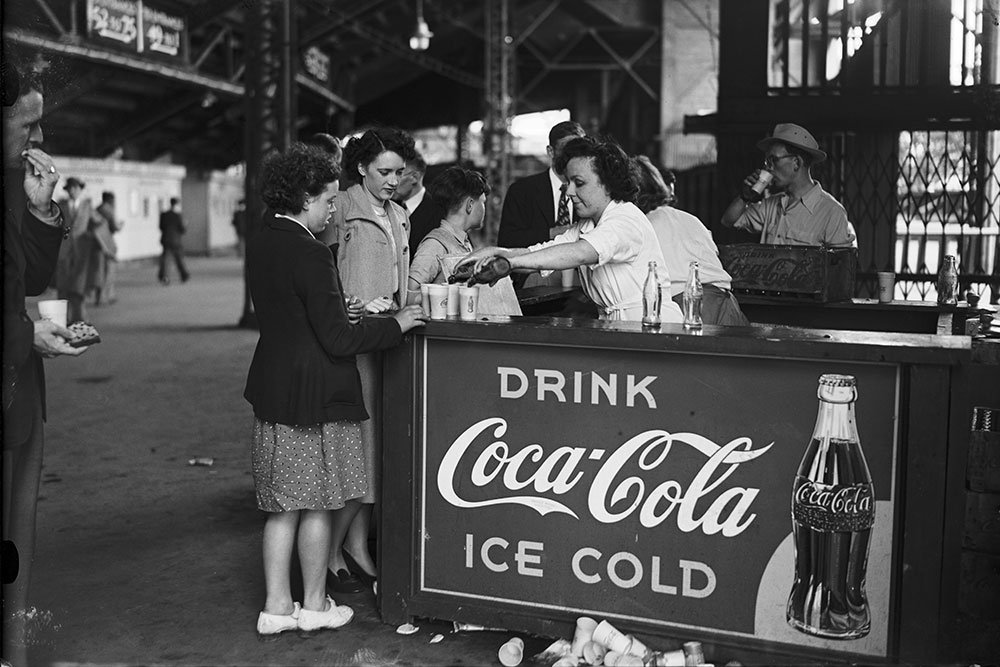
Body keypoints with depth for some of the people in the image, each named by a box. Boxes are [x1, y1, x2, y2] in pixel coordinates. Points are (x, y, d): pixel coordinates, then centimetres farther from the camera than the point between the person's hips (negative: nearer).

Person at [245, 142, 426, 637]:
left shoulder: (260, 245, 7)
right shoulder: (310, 254, -19)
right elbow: (338, 340, -19)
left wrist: (339, 315, 20)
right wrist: (395, 324, -8)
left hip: (274, 388, 8)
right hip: (314, 394, -8)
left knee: (284, 505, 14)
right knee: (319, 503, 6)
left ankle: (277, 605, 21)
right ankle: (314, 605, 19)